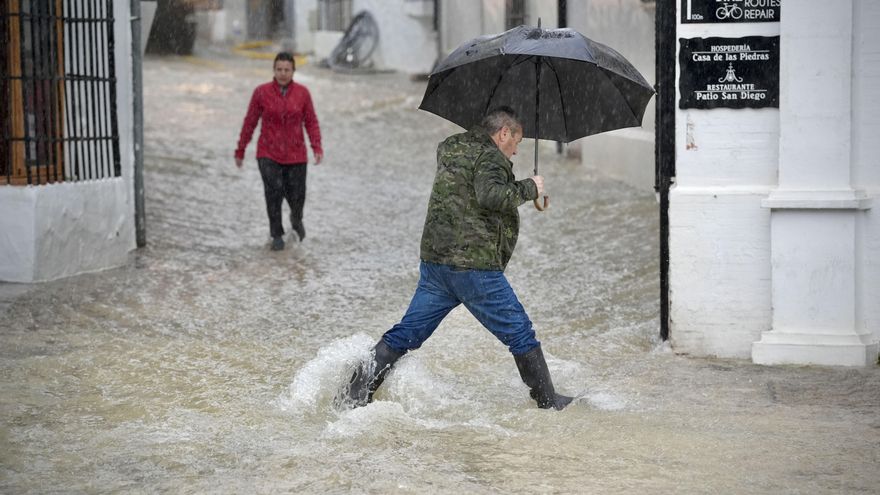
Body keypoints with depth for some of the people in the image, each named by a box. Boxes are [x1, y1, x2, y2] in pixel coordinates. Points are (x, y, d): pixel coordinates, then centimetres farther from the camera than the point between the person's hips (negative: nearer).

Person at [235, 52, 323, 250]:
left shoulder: (302, 92, -4)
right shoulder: (261, 92, -7)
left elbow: (311, 123, -2)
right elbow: (250, 122, -1)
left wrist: (317, 149, -15)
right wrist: (240, 151, 3)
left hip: (295, 154, 1)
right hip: (269, 153, -1)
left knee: (296, 196, 6)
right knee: (273, 192, -16)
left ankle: (296, 218, 41)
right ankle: (277, 235, 3)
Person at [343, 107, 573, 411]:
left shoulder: (449, 149, 18)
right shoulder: (489, 156, -9)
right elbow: (490, 194, -27)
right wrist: (528, 189, -13)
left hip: (433, 259, 8)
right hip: (474, 265, -8)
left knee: (407, 333, 10)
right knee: (520, 334, 4)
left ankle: (358, 389, 2)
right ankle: (549, 402, 9)